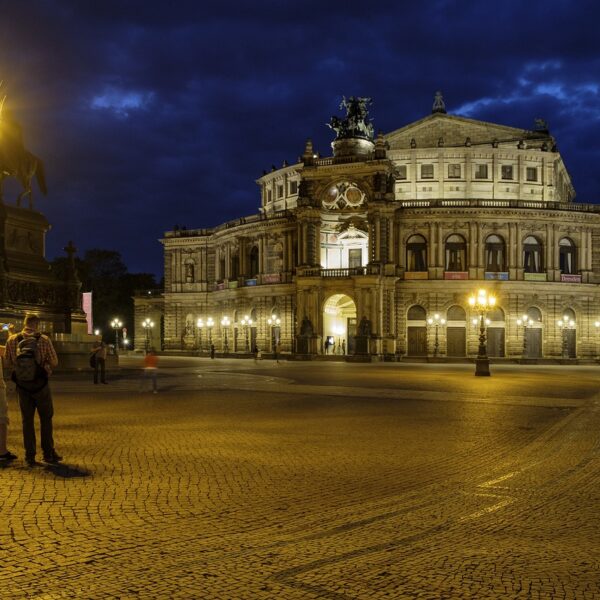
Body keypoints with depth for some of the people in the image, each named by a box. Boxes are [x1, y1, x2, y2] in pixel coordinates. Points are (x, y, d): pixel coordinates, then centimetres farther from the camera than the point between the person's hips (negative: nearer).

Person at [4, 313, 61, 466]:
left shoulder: (12, 340, -3)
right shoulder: (44, 340, -10)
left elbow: (8, 364, 2)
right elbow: (54, 362, -7)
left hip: (22, 385, 2)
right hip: (41, 384, -2)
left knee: (27, 420, 10)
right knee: (46, 419, 11)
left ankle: (30, 456, 12)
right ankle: (48, 453, 13)